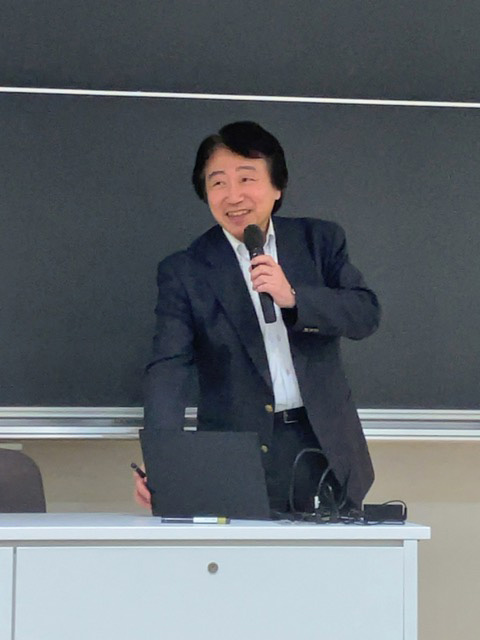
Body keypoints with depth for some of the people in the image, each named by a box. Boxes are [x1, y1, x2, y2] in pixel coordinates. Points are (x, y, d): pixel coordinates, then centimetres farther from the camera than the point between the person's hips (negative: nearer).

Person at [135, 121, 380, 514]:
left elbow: (366, 315, -1)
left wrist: (293, 297, -18)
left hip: (327, 448, 2)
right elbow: (169, 368, -9)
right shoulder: (184, 272, 1)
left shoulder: (321, 241, 8)